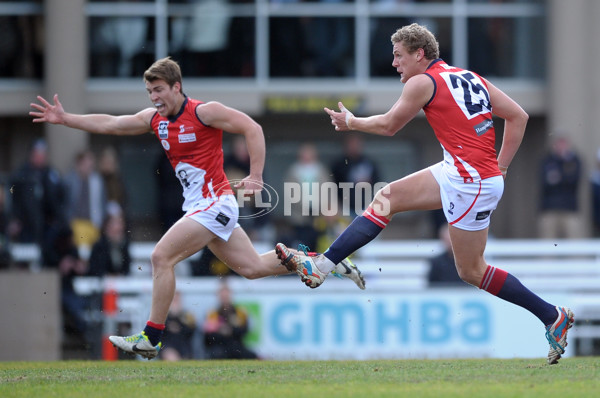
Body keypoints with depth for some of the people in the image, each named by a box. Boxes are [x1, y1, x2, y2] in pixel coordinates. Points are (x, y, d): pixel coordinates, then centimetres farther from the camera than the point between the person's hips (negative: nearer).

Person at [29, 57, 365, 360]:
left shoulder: (204, 112, -13)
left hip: (215, 204, -8)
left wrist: (255, 177, -16)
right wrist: (64, 119, 6)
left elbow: (252, 128, -12)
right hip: (198, 206, 8)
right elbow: (109, 124, 13)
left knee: (162, 257, -15)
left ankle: (151, 339, -11)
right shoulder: (154, 119, 9)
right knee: (252, 267, 12)